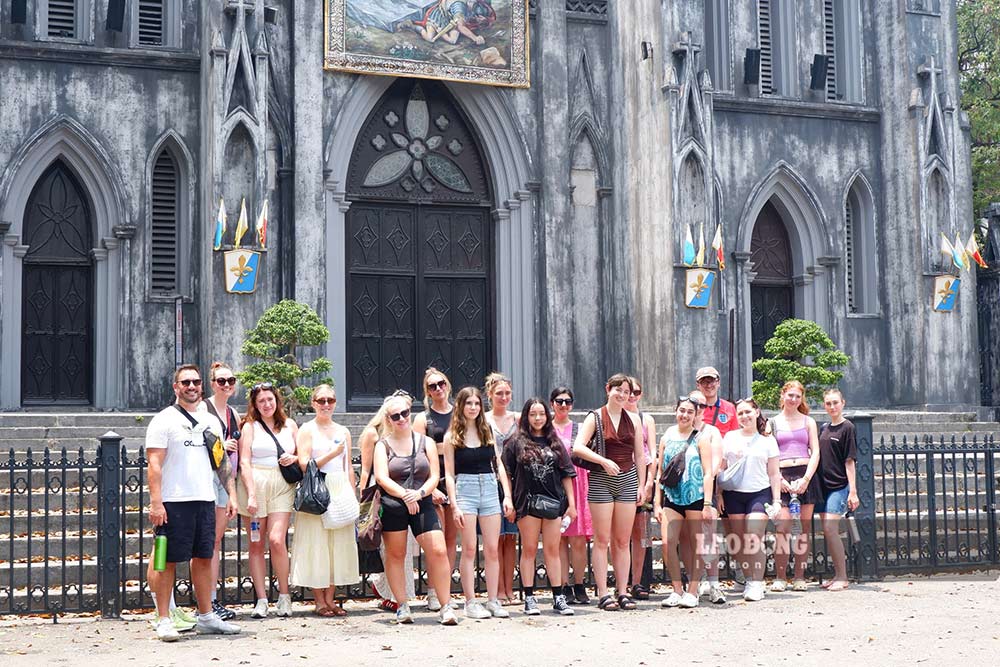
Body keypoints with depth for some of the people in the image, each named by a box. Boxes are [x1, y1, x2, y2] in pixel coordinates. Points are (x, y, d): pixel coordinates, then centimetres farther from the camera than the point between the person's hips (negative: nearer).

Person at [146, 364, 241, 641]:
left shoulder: (210, 421, 16)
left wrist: (231, 495, 13)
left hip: (205, 500, 6)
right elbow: (154, 464, -9)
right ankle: (163, 621, 4)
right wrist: (156, 503, -17)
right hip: (174, 503, -6)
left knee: (204, 558, 10)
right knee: (168, 561, -2)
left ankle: (206, 617, 18)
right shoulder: (164, 420, -3)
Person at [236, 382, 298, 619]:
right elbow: (244, 463, -2)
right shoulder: (250, 426, 6)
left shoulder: (289, 424, 15)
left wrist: (295, 459, -1)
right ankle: (261, 600, 6)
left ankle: (284, 594, 2)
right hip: (255, 484, -1)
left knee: (276, 540, -13)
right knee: (256, 545, 1)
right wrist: (251, 494, -12)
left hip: (282, 486, 1)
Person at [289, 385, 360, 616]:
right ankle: (319, 601, 3)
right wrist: (332, 454, -11)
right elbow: (304, 465, -9)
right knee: (316, 545, -4)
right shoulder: (307, 430, 1)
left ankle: (330, 599, 11)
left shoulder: (343, 432, 15)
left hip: (341, 492, 5)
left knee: (338, 544, 4)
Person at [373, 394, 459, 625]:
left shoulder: (426, 442, 10)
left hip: (422, 505, 0)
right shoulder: (383, 445, 6)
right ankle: (402, 606, 14)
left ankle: (446, 607, -4)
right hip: (392, 508, 0)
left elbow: (434, 476, 4)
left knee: (438, 552, -10)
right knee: (395, 555, 4)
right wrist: (405, 495, -18)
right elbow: (382, 477, -6)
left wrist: (419, 493, -15)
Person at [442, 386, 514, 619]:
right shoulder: (452, 437, 1)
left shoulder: (487, 431, 10)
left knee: (492, 550, 3)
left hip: (490, 488, 3)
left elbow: (499, 464, 11)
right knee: (469, 549, -3)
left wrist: (507, 496, 3)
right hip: (465, 489, -3)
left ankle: (493, 600, 9)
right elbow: (449, 474, -1)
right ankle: (470, 602, 2)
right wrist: (454, 505, -10)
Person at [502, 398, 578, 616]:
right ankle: (529, 598, 7)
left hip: (554, 502, 2)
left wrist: (571, 503, 6)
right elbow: (507, 475, 1)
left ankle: (558, 598, 8)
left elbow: (566, 474, 11)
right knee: (529, 550, 3)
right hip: (527, 503, -2)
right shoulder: (516, 443, 3)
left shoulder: (555, 443, 10)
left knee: (552, 551, 5)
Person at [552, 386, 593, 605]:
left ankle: (579, 587, 4)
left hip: (577, 485, 1)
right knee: (559, 539, -1)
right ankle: (565, 587, 4)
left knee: (578, 539, -4)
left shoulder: (579, 429, 12)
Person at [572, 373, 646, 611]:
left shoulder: (634, 420, 11)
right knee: (602, 540, -2)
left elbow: (639, 455, 13)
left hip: (628, 480, 3)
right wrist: (604, 461, -19)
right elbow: (578, 448, -11)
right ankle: (603, 594, 0)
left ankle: (623, 592, 10)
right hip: (601, 481, -3)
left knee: (622, 541, 6)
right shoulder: (595, 418, -1)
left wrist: (642, 484, 7)